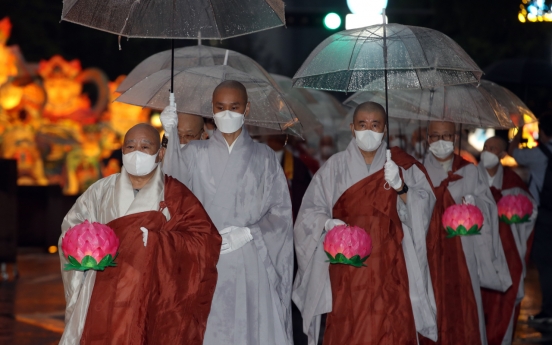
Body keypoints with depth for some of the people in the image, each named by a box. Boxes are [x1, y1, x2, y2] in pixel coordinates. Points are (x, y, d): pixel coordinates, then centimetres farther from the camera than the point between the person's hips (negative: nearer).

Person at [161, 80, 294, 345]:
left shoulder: (263, 157, 8)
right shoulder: (195, 154, 6)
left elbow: (281, 212, 6)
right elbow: (168, 180, -14)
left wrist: (248, 233, -12)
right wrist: (170, 135, -30)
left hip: (251, 265, 0)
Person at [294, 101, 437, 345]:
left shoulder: (401, 166, 8)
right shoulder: (336, 166, 5)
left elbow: (423, 207, -2)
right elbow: (311, 209, 3)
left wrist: (401, 187, -19)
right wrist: (328, 223, -17)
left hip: (389, 264, 1)